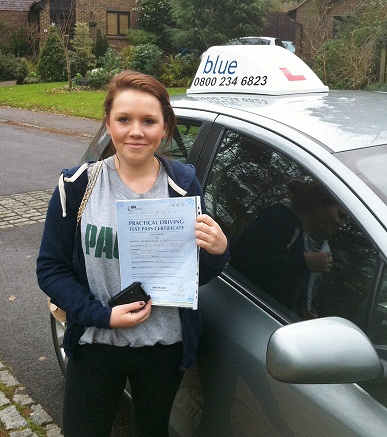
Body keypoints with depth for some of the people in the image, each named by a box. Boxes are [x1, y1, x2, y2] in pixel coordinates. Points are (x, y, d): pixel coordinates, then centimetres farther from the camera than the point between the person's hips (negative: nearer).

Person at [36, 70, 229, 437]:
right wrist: (101, 314, -19)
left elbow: (198, 276, -3)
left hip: (165, 349, 1)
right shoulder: (78, 186, -10)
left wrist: (217, 251, -25)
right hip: (94, 348, -1)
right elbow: (50, 269, -6)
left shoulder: (183, 184, -7)